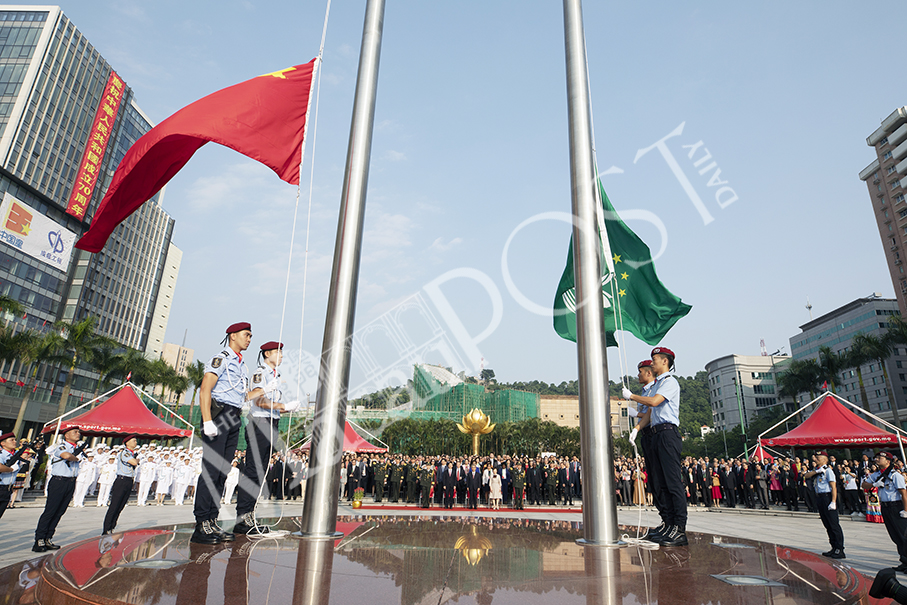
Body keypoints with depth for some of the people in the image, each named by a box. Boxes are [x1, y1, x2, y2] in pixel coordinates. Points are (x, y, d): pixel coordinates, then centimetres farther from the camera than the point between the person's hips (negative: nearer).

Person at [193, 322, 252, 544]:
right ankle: (201, 525, -6)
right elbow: (205, 390, -12)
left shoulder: (240, 365, 24)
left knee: (222, 472, 7)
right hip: (219, 414, -8)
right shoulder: (221, 359, -3)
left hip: (234, 419, 9)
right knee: (212, 470, -10)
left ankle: (212, 522, 11)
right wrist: (207, 421, -20)